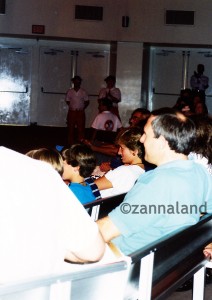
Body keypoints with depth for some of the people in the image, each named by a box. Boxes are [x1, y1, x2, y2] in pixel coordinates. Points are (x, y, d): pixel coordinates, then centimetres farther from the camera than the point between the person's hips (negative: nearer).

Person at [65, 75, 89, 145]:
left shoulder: (83, 92, 2)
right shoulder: (70, 91, 3)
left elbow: (87, 101, 7)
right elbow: (67, 101, 10)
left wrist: (83, 108, -3)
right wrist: (71, 107, 2)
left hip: (80, 112, -1)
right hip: (71, 112, 1)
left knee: (81, 129, -2)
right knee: (71, 128, 5)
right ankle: (71, 143, 12)